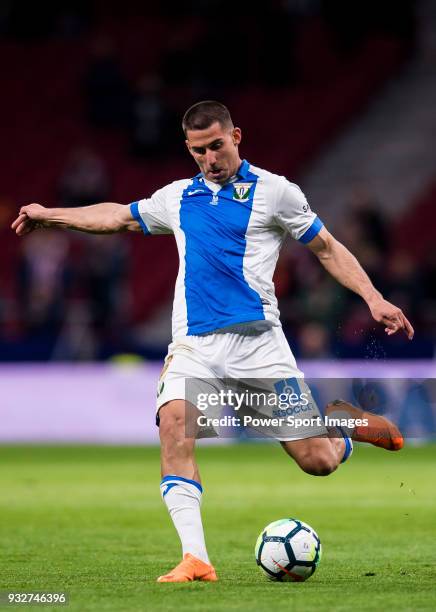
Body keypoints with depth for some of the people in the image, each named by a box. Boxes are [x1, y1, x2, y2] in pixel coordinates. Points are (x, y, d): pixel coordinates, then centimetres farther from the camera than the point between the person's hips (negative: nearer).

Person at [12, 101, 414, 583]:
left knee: (318, 461, -7)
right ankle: (196, 559, -31)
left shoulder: (274, 191, 6)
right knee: (174, 424, -27)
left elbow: (327, 248, 11)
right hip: (193, 344, 3)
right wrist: (49, 215, 34)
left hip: (256, 339, -3)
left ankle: (349, 420, 31)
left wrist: (373, 298, 0)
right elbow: (118, 216, 32)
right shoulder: (179, 197, 18)